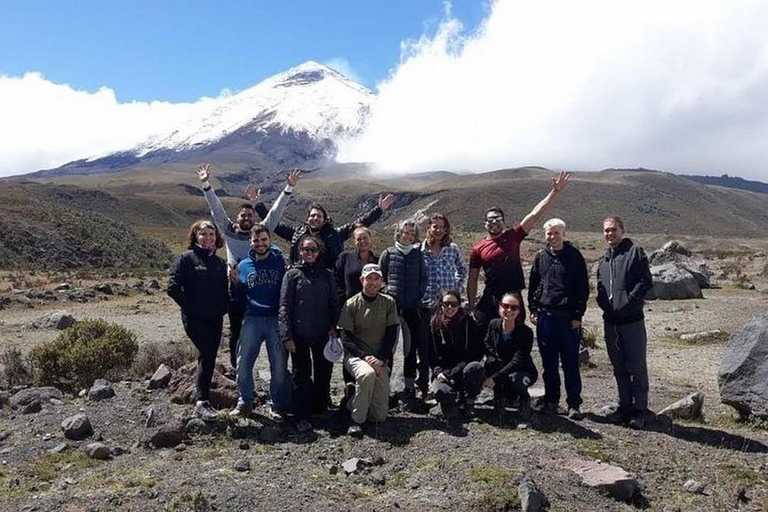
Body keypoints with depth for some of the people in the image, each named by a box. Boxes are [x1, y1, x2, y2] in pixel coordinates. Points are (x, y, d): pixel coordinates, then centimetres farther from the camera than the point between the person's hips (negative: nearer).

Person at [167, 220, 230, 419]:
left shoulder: (219, 263, 13)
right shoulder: (187, 258, -5)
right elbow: (173, 287, -11)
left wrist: (223, 308, 3)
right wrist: (189, 307, -11)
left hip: (215, 319, 6)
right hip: (195, 319, -6)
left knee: (208, 358, 9)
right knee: (207, 354, -16)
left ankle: (202, 398, 20)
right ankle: (202, 401, -8)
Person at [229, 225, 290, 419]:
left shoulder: (280, 261, 2)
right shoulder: (244, 265, 9)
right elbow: (239, 296, 13)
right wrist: (233, 282, -3)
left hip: (276, 319, -2)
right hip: (252, 319, 2)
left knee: (279, 365, 3)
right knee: (243, 364, 1)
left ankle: (278, 405, 18)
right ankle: (245, 402, 20)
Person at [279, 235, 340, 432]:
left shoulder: (327, 275, 7)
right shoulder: (292, 275, -1)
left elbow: (334, 303, 10)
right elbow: (284, 306, -5)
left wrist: (333, 326, -2)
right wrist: (287, 335, -10)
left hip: (322, 334, 3)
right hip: (300, 334, -3)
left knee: (324, 372, 10)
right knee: (301, 374, 4)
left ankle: (321, 409, 28)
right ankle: (302, 417, 12)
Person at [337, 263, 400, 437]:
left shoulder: (389, 303, 3)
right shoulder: (351, 304, -3)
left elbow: (392, 335, 1)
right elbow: (346, 338, -6)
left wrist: (381, 359, -11)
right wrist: (366, 357, -18)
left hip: (381, 359, 3)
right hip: (355, 355, -2)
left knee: (380, 415, -5)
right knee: (367, 374, -40)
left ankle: (353, 403, 28)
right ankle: (357, 420, -18)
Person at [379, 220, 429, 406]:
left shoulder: (418, 254, 10)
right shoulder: (388, 254, 5)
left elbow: (424, 279, 10)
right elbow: (380, 278, 4)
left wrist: (418, 295, -4)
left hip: (414, 307, 2)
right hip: (393, 306, -2)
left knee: (412, 346, 4)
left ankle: (410, 388, 15)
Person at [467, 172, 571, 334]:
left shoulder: (513, 237, 2)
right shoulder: (478, 249, 2)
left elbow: (535, 214, -3)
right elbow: (472, 279, 4)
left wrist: (555, 191, -8)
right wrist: (471, 306, -1)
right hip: (489, 302, 0)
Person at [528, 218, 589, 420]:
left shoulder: (574, 257, -2)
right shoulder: (541, 258, 10)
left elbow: (583, 288, -3)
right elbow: (533, 285, 16)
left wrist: (578, 315, -7)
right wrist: (533, 309, 8)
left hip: (567, 318, -4)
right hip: (545, 316, 4)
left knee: (570, 363, 1)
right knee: (549, 363, 10)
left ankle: (574, 404, 10)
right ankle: (551, 401, 20)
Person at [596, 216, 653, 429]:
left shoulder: (635, 252, -3)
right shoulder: (604, 260, 17)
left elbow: (646, 282, -11)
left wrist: (627, 301, -16)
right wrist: (604, 302, 1)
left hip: (632, 320, -6)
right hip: (610, 321, 6)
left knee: (637, 367, 2)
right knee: (619, 368, 14)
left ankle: (640, 409, 11)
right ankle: (625, 405, 25)